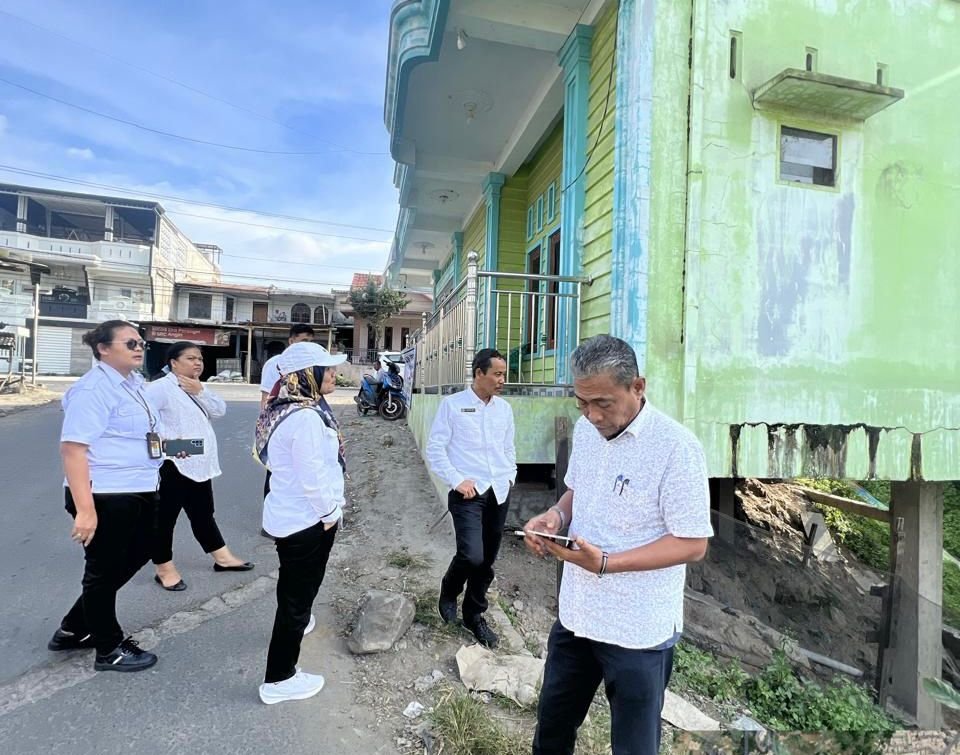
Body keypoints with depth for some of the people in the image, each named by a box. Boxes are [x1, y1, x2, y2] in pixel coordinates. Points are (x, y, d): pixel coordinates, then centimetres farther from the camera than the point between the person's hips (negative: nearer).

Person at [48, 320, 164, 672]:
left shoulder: (133, 382, 10)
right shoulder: (93, 389, -18)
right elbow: (72, 447, -25)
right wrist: (85, 509, -29)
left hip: (139, 491, 10)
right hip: (106, 497, -9)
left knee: (133, 558, 22)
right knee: (105, 571, 9)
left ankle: (74, 630, 40)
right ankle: (109, 650, 30)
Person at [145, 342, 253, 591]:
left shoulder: (196, 387, 14)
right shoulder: (160, 387, -13)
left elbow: (220, 409, 3)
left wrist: (200, 391, -11)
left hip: (198, 464, 9)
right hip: (171, 465, -9)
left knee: (203, 514, 19)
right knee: (165, 518, 6)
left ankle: (222, 557, 29)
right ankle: (164, 569, 20)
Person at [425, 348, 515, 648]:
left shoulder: (505, 408, 9)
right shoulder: (452, 404, -5)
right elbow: (435, 449, -6)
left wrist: (511, 475, 6)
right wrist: (457, 480, -12)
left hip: (499, 493, 5)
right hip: (468, 493, -5)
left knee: (487, 561, 12)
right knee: (472, 556, -16)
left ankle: (474, 616, 35)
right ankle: (448, 592, 18)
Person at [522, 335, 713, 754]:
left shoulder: (676, 447, -22)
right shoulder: (585, 429, -1)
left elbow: (693, 544, -19)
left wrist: (606, 563, -28)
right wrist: (556, 516, -8)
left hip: (638, 630, -6)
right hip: (576, 614, 6)